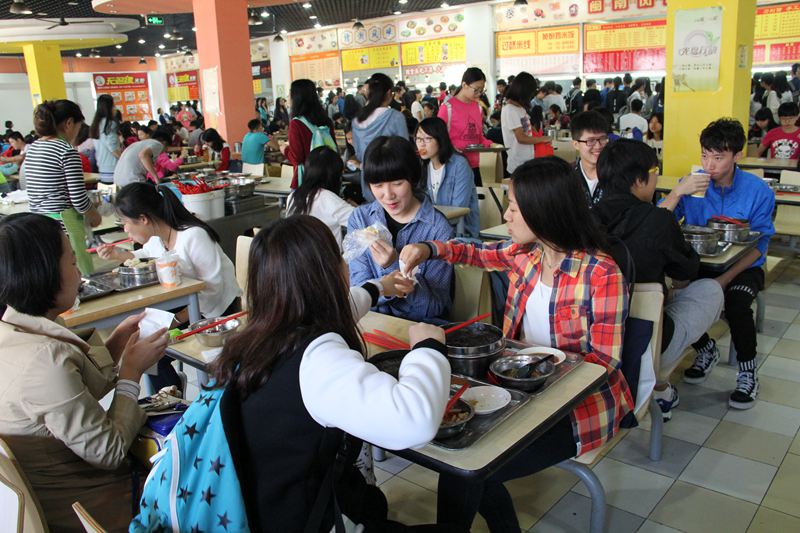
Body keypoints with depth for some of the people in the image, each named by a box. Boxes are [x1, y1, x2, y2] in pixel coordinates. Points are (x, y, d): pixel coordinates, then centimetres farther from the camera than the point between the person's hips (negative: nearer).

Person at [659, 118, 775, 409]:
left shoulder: (758, 191, -9)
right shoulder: (692, 183, -4)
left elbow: (759, 245, -10)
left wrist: (726, 278, -23)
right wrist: (678, 192, -28)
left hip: (743, 266, -2)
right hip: (699, 264, 2)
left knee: (736, 304, -32)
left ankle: (747, 369, -2)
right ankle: (705, 349, 8)